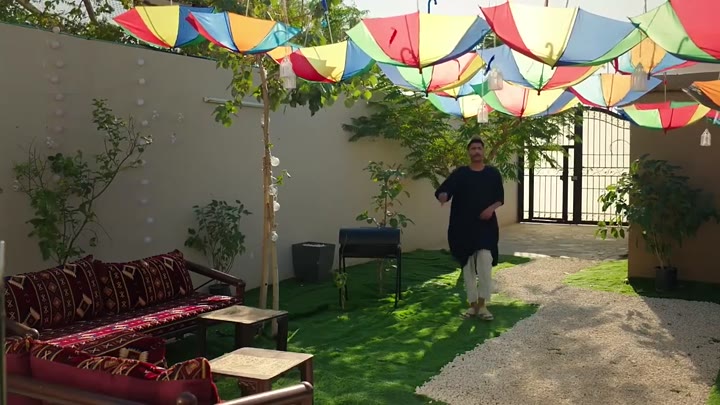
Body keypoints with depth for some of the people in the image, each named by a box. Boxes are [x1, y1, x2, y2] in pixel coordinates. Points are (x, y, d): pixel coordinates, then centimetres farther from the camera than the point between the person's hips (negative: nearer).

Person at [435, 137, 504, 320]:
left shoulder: (493, 173, 5)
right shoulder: (459, 173, 2)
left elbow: (500, 198, 9)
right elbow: (443, 190, -10)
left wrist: (491, 208, -11)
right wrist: (443, 196, -34)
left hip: (486, 226, -1)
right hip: (463, 227, 1)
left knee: (485, 264, -12)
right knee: (468, 266, 6)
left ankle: (483, 305, -1)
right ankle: (472, 304, 18)